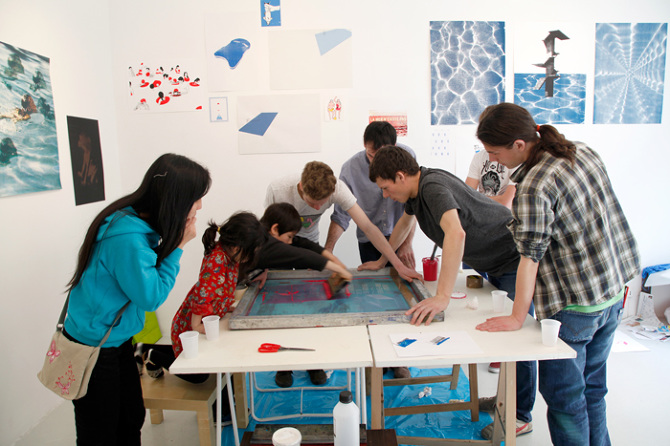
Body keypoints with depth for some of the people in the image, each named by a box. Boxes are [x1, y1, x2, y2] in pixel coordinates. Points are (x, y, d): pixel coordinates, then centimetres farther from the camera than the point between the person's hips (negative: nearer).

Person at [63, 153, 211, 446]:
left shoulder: (142, 223, -4)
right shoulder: (127, 237, -32)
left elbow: (146, 273, 4)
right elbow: (150, 297, -23)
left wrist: (176, 241, -10)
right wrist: (178, 246, -20)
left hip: (117, 341, 9)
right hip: (93, 351, -9)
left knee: (132, 421, 22)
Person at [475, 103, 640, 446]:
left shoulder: (534, 187, -25)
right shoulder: (582, 150, 1)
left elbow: (530, 257, -25)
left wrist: (517, 318, -17)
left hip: (574, 307, -9)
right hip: (614, 293, 9)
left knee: (563, 395, 9)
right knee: (593, 386, 23)